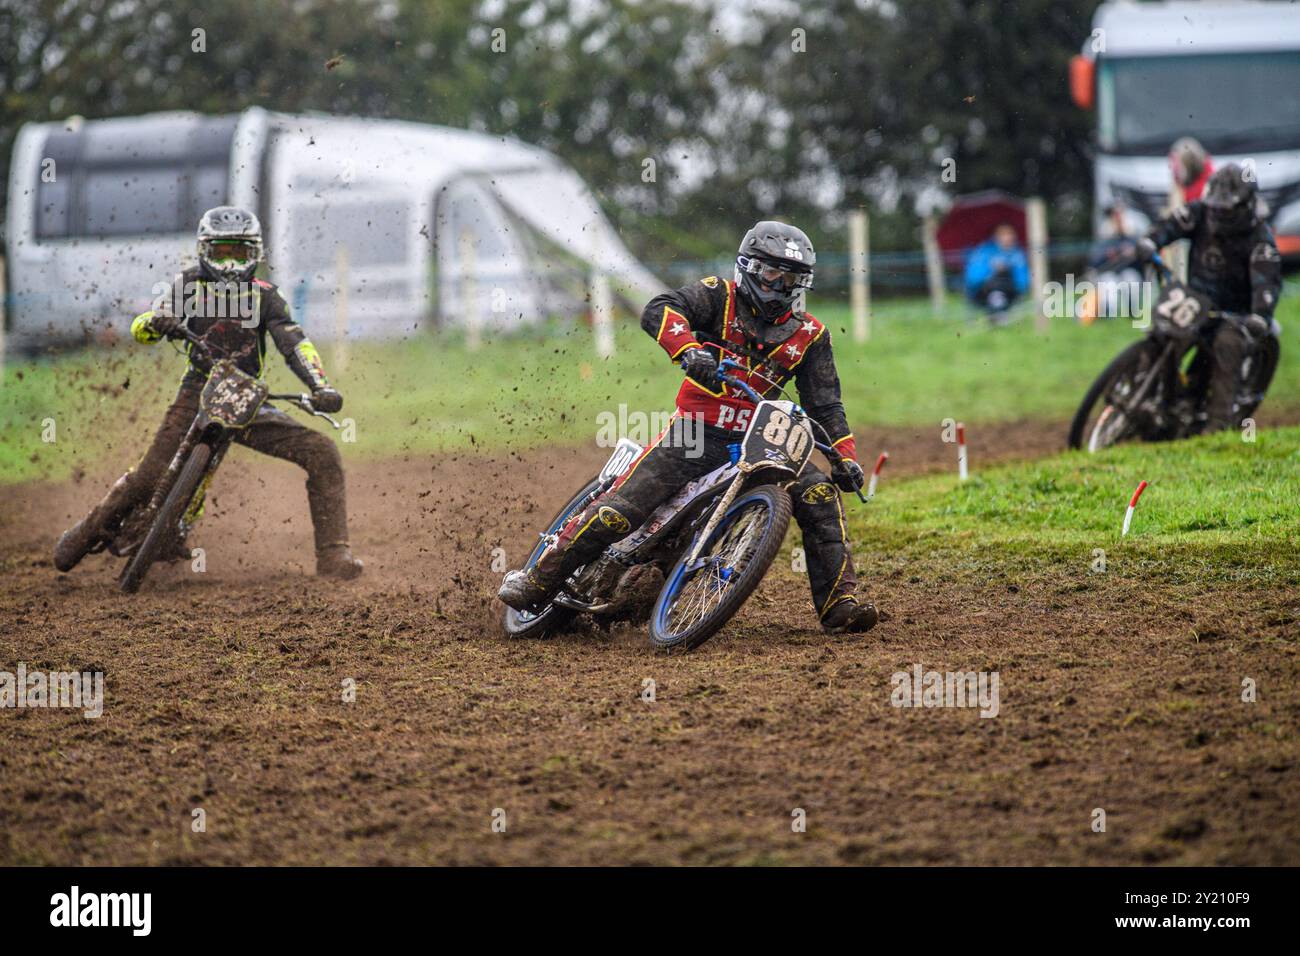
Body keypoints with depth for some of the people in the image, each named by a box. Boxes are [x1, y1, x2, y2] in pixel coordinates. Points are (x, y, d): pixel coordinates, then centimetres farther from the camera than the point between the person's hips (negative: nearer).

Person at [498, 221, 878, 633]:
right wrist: (688, 350, -38)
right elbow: (659, 311, -18)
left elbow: (825, 404, 12)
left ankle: (838, 603, -9)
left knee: (820, 494, -16)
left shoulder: (810, 335, 9)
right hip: (697, 430, -3)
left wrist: (846, 456, -3)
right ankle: (538, 581, -2)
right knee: (621, 507, -15)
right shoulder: (720, 296, -2)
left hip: (757, 440, 3)